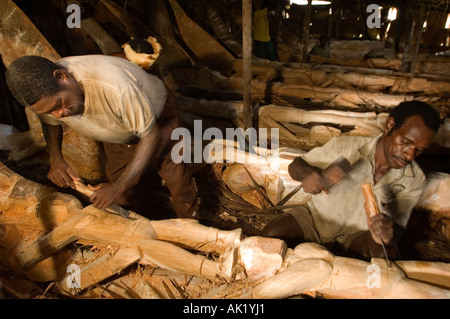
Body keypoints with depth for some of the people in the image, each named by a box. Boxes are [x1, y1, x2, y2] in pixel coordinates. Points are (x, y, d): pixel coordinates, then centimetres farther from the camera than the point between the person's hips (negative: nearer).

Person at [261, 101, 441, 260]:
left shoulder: (414, 180, -11)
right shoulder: (344, 147, -20)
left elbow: (398, 225, -8)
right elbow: (295, 165, -9)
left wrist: (389, 234, -35)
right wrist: (307, 173, -35)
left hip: (359, 232, 2)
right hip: (316, 217, -1)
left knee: (389, 256, -31)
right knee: (269, 236, -25)